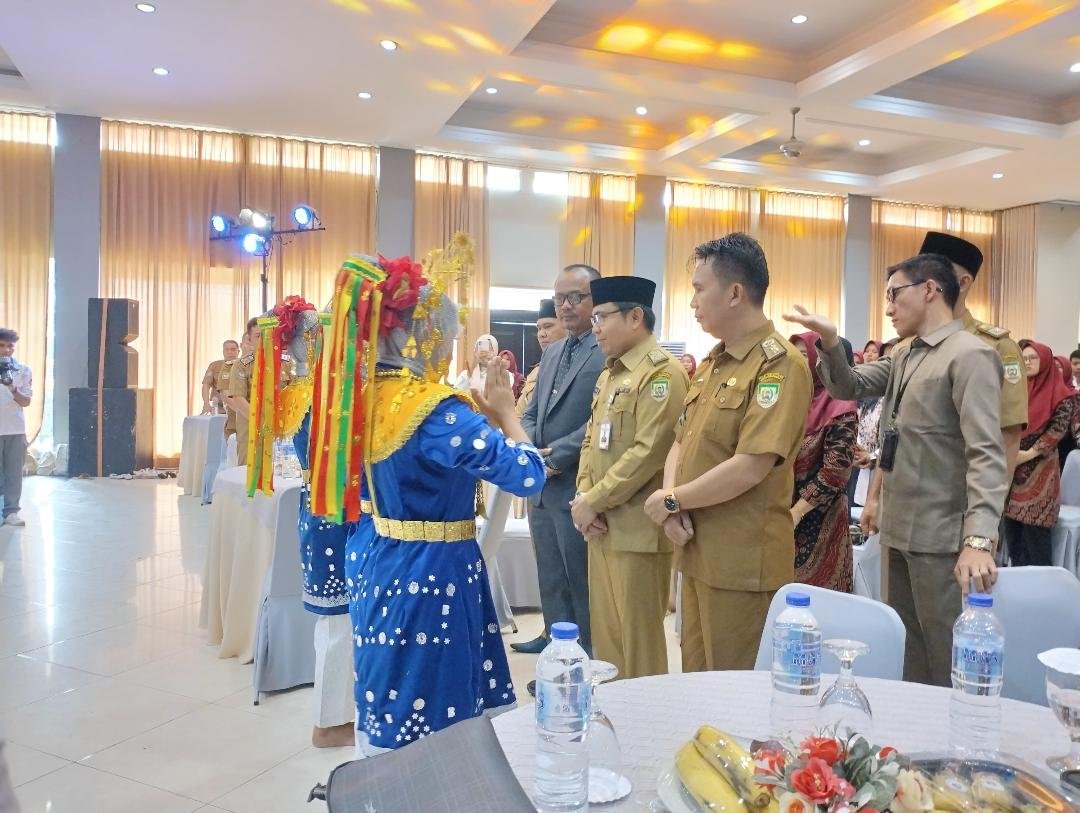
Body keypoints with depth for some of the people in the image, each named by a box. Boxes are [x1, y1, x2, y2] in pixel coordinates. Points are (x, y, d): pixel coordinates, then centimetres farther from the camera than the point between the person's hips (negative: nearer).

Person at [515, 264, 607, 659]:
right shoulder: (552, 352, 16)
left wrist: (556, 455, -18)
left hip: (577, 486, -8)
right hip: (542, 484, 8)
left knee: (581, 584, 4)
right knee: (551, 582, 17)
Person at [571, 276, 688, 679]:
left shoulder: (662, 372, -13)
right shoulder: (609, 373, 17)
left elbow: (648, 452, -21)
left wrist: (593, 502, -15)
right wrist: (583, 497, 0)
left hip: (637, 529, -8)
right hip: (601, 526, 9)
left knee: (636, 639, 3)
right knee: (605, 634, 17)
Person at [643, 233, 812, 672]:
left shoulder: (779, 364, -15)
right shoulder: (712, 362, 13)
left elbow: (750, 468, -23)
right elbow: (681, 441, 13)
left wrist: (670, 501, -12)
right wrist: (673, 507, -6)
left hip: (743, 562, -8)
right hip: (696, 552, 8)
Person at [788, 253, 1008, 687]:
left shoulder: (970, 355, -13)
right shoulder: (903, 355, 13)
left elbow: (986, 453, -21)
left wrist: (979, 539, -30)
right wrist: (830, 340, -6)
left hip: (941, 537, -8)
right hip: (898, 530, 8)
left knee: (949, 662, 4)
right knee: (906, 654, 19)